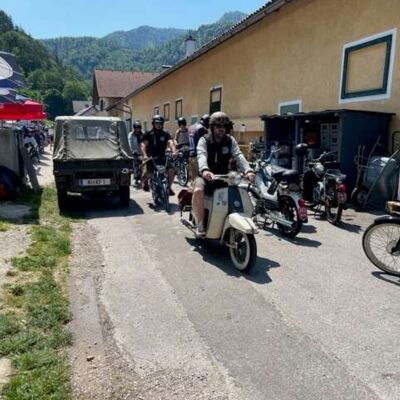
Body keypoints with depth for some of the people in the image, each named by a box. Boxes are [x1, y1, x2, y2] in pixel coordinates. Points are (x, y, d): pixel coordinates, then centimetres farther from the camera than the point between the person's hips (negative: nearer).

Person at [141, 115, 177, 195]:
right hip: (151, 158, -2)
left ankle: (169, 187, 3)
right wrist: (145, 155, -28)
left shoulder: (165, 134, 7)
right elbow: (143, 144, -11)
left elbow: (170, 142, -9)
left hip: (162, 157, 2)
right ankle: (145, 181, 25)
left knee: (171, 170, -17)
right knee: (149, 173, -13)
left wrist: (174, 152, -29)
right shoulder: (148, 134, 1)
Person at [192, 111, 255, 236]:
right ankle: (200, 224, -16)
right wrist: (204, 170, -50)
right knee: (198, 191, -33)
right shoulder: (204, 140, -5)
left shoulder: (230, 141, 4)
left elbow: (238, 156, -13)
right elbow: (201, 156, -26)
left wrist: (248, 170, -34)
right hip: (206, 176, -3)